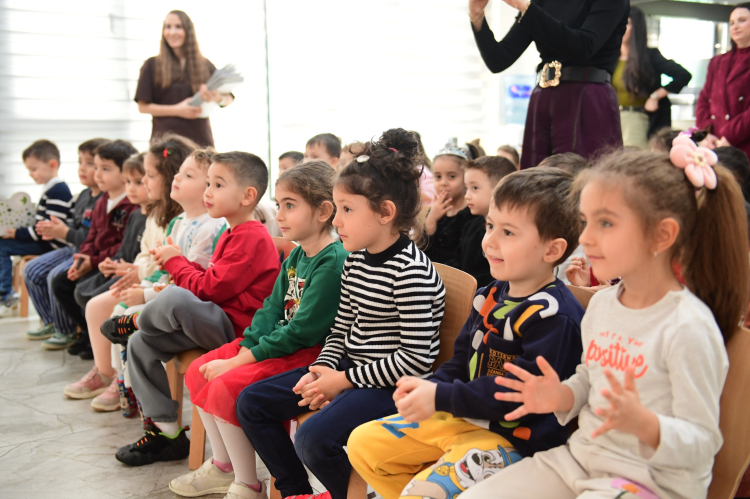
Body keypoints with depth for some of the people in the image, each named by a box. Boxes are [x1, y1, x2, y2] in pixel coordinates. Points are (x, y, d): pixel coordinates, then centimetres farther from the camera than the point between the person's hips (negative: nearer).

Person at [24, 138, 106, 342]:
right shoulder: (84, 195, 11)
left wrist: (65, 233, -23)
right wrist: (56, 229, 3)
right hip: (73, 249, 11)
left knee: (57, 276, -27)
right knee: (32, 270, 8)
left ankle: (67, 332, -6)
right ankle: (50, 323, 21)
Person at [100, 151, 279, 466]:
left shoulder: (251, 238, -17)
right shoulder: (232, 234, 18)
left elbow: (210, 289, -20)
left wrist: (176, 262, -5)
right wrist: (181, 265, 4)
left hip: (237, 329, -11)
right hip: (215, 325, 11)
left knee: (174, 299, -34)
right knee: (141, 345, 4)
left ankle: (135, 322, 2)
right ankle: (166, 432, 8)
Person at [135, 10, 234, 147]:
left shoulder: (205, 65, 12)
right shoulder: (152, 65, 8)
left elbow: (228, 99, 6)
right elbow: (143, 106, 4)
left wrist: (217, 98, -18)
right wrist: (177, 110, -9)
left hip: (200, 140, 2)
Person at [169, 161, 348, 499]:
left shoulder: (333, 262, -21)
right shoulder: (296, 257, 9)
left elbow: (301, 331, -23)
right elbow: (271, 310, 10)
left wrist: (238, 362, -19)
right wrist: (242, 350, -8)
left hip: (310, 354, -10)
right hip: (279, 342, 10)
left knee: (226, 388, -23)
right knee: (197, 372, 7)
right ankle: (223, 467, 20)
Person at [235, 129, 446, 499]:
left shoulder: (411, 271, -20)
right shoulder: (355, 260, 7)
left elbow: (417, 357, -22)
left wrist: (344, 380, -17)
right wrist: (323, 368, -6)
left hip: (392, 384, -9)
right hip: (350, 367, 9)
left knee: (314, 438, -31)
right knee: (251, 402, 7)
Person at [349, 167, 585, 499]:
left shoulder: (553, 315, -19)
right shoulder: (490, 297, 8)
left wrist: (441, 397, -25)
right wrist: (429, 386, -7)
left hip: (513, 438, -9)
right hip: (462, 417, 9)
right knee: (363, 443, 8)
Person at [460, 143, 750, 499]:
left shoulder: (688, 328, -19)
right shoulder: (601, 304, 5)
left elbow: (702, 443, -16)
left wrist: (643, 424, -35)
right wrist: (561, 397, 0)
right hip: (581, 457, 7)